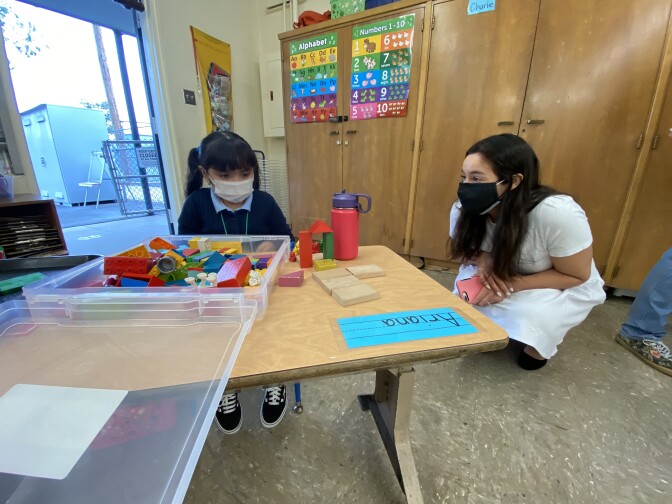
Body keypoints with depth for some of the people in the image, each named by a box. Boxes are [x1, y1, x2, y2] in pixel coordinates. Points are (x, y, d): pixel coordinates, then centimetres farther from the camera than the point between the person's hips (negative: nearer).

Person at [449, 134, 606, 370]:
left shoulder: (558, 214, -34)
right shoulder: (463, 209, -22)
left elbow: (576, 276, -20)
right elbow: (463, 251, -3)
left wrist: (513, 284, -34)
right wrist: (484, 261, -27)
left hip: (566, 289, -3)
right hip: (503, 278, 4)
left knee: (527, 315, -31)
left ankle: (539, 343, 6)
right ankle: (495, 327, 12)